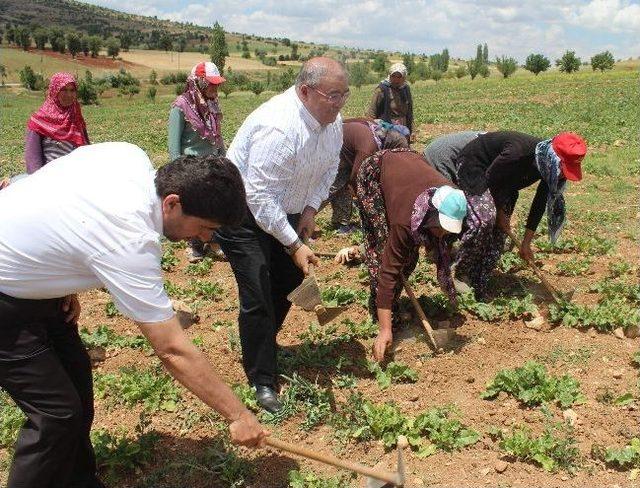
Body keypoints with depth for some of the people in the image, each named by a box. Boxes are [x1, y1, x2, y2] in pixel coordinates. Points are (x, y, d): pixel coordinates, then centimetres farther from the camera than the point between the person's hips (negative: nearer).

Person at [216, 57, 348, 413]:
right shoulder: (278, 128, -34)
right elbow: (260, 198, -33)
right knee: (258, 297, -10)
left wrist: (311, 208, -6)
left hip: (284, 211, 9)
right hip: (244, 213, -8)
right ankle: (263, 381, 5)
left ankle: (261, 346, 39)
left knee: (289, 281, 15)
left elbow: (330, 167, 9)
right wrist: (295, 245, -29)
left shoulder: (333, 120, -6)